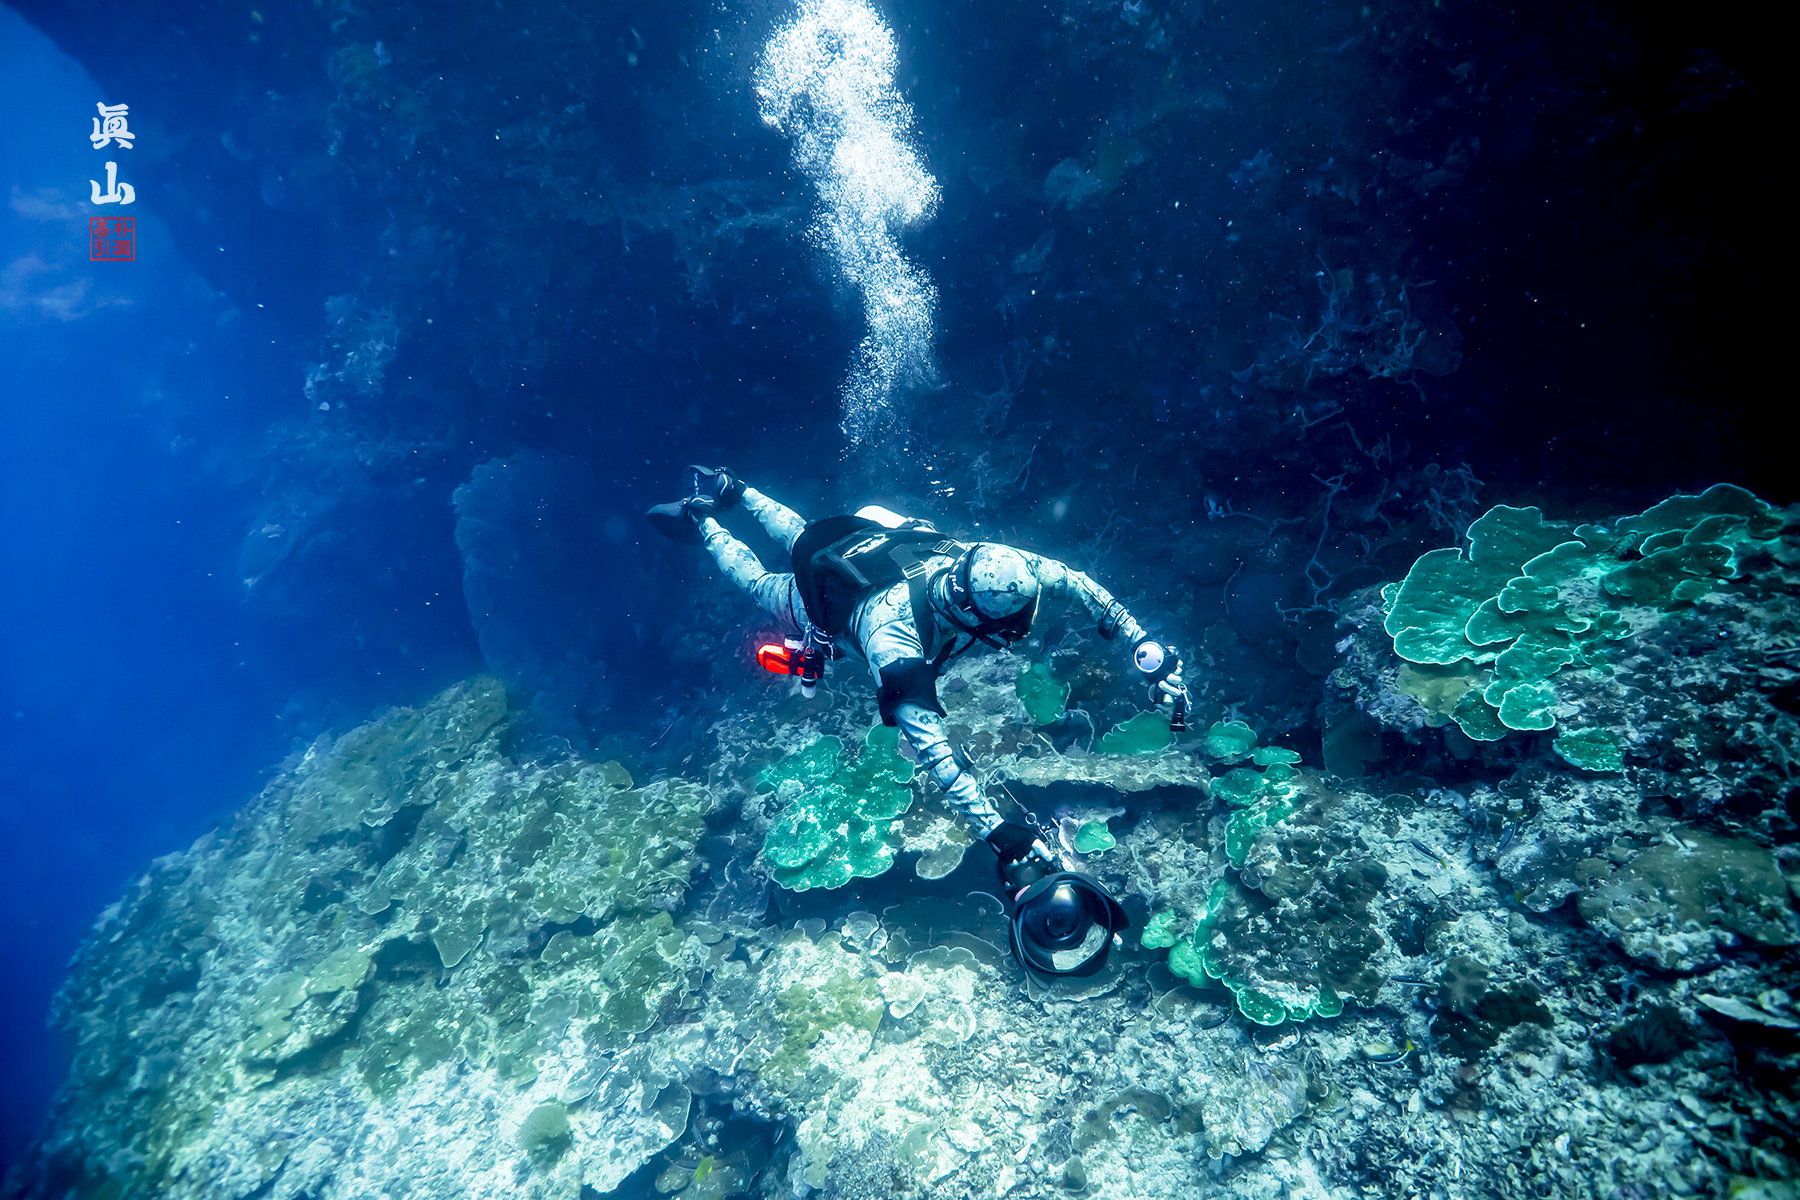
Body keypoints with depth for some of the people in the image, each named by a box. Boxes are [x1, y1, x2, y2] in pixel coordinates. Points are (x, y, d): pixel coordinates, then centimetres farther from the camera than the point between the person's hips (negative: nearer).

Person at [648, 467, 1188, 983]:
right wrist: (996, 832, -57)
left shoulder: (988, 565, -39)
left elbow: (1079, 584, -27)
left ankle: (731, 488, 56)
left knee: (797, 535, 36)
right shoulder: (893, 640, -52)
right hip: (817, 599, -4)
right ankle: (703, 519, 50)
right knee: (756, 579, 30)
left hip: (876, 542, 4)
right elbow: (931, 746, -53)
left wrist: (1147, 650, -32)